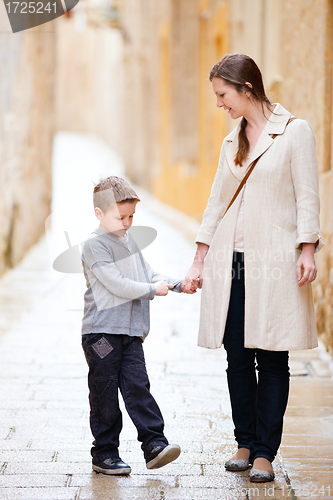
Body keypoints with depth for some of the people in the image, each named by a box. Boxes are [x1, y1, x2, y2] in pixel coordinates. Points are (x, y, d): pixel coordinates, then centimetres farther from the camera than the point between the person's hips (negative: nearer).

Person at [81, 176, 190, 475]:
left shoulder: (128, 240, 16)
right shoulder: (95, 246, -11)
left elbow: (147, 273, 19)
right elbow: (117, 284, -18)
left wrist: (177, 284, 5)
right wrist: (153, 289, -11)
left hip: (131, 332, 6)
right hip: (102, 332, -6)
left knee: (137, 386, -1)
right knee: (105, 393, 1)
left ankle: (154, 444, -3)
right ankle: (104, 453, 9)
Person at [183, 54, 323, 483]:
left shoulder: (294, 131, -1)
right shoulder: (232, 142, 15)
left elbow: (307, 196, -5)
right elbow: (215, 204, 16)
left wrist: (306, 252, -12)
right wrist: (199, 262, 14)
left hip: (273, 262, -5)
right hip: (230, 262, 5)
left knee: (271, 359, -2)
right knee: (238, 358, 5)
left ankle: (264, 454, 4)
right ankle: (245, 443, 17)